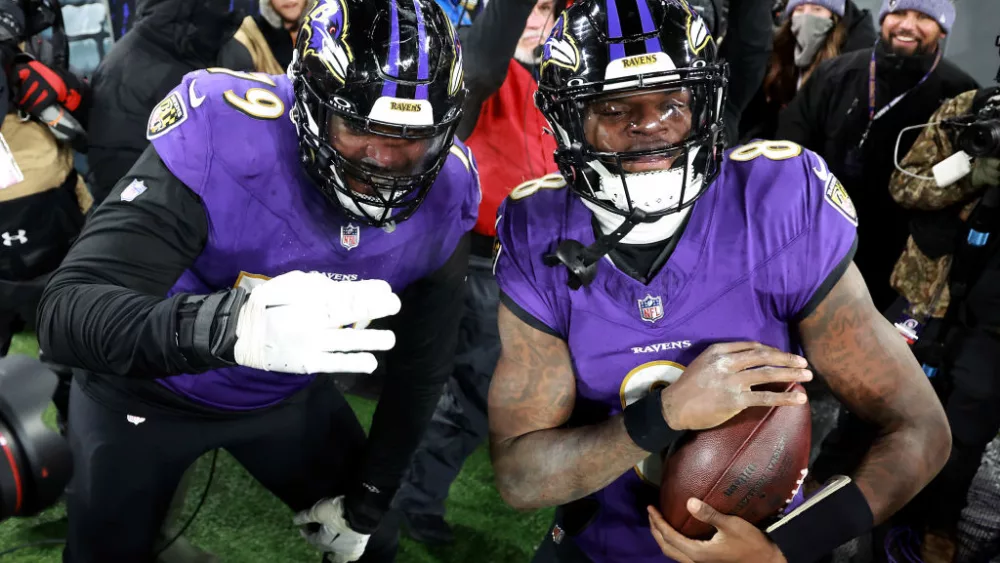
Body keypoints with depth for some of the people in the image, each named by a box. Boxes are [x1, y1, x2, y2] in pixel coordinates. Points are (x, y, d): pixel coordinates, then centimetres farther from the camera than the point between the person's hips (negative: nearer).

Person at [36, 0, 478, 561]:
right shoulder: (222, 137, -34)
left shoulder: (444, 193, -21)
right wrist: (228, 325, -59)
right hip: (148, 391, -3)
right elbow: (66, 310, -39)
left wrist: (366, 500, -2)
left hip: (287, 394, 3)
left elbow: (422, 363, -7)